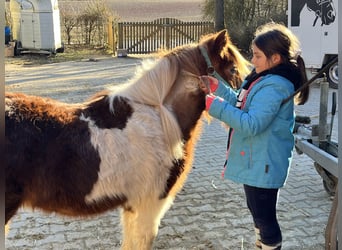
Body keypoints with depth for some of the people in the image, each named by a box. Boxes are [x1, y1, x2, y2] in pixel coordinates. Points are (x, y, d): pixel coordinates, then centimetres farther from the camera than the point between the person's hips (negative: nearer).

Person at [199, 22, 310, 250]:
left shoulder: (274, 87, -24)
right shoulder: (264, 79, 8)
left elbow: (251, 124, -30)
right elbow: (242, 104, 17)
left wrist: (215, 105, -28)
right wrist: (216, 87, 7)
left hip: (263, 165, -11)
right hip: (255, 162, 11)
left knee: (264, 216, 3)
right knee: (257, 210, 26)